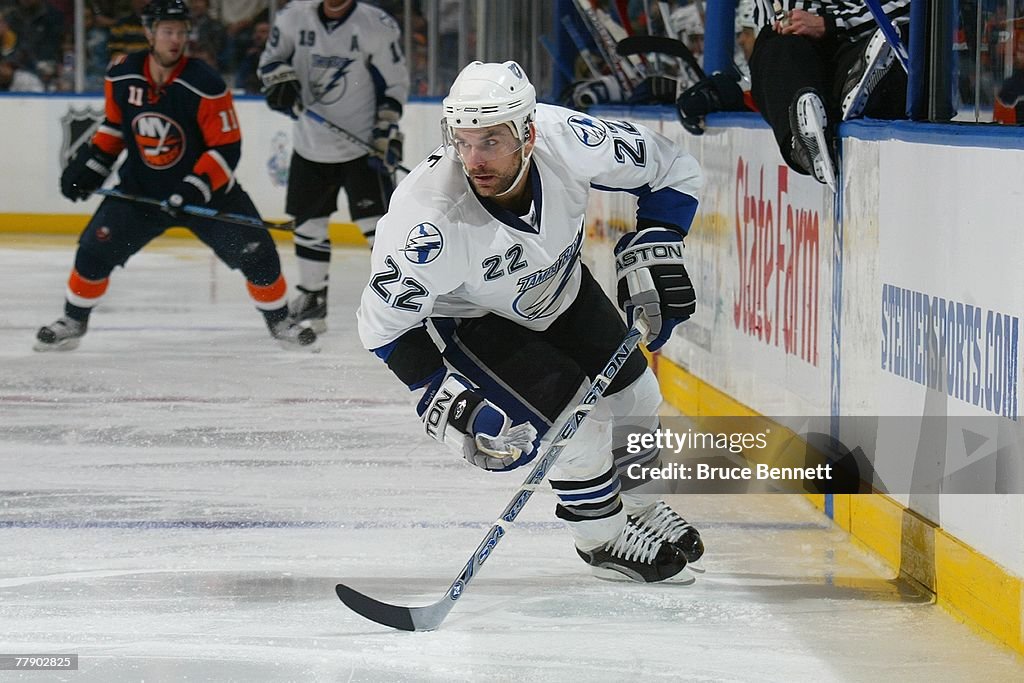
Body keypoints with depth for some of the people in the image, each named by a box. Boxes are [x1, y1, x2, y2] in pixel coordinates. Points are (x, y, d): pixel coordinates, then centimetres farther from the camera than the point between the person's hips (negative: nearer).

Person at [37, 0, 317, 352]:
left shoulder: (206, 85, -21)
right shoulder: (122, 76, -9)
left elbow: (227, 147, -19)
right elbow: (114, 124, 11)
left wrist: (195, 190, -28)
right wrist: (90, 164, 4)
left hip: (206, 188, -2)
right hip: (139, 190, 3)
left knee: (255, 252, -9)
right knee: (96, 249, -5)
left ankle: (279, 320, 13)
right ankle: (73, 322, 15)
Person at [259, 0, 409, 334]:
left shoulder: (379, 27, -11)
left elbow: (394, 84, -6)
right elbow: (272, 57, 9)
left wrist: (387, 134, -13)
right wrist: (281, 81, -13)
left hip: (362, 145, -4)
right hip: (310, 146, 4)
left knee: (377, 223, -10)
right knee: (308, 223, 11)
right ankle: (312, 300, 26)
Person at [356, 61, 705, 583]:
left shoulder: (567, 140, -33)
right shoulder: (431, 215, -41)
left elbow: (671, 171, -14)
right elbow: (385, 320, -27)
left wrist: (653, 252, -23)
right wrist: (441, 395, -33)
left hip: (561, 285, 5)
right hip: (468, 317, -5)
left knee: (634, 401, 11)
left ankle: (633, 506, 42)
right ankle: (602, 537, 11)